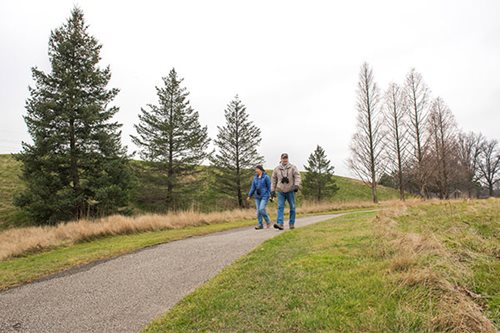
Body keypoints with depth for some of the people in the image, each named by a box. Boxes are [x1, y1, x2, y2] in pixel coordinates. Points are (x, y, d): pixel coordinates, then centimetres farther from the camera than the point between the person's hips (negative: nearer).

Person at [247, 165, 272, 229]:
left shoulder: (266, 177, -7)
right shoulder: (255, 178, 9)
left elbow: (269, 187, -6)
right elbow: (253, 187, 12)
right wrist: (249, 196, 8)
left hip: (264, 196, -6)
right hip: (257, 196, 6)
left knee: (261, 209, -15)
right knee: (258, 210, 3)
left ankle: (268, 221, 7)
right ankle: (260, 224, 10)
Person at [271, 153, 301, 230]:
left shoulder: (293, 167, 3)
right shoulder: (277, 169, 8)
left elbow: (297, 176, -6)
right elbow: (273, 180, 13)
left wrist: (296, 185, -23)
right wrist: (272, 190, 8)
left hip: (290, 191, 0)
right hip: (281, 191, 1)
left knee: (292, 207, 5)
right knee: (280, 207, -10)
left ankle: (292, 224, 17)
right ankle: (280, 224, -17)